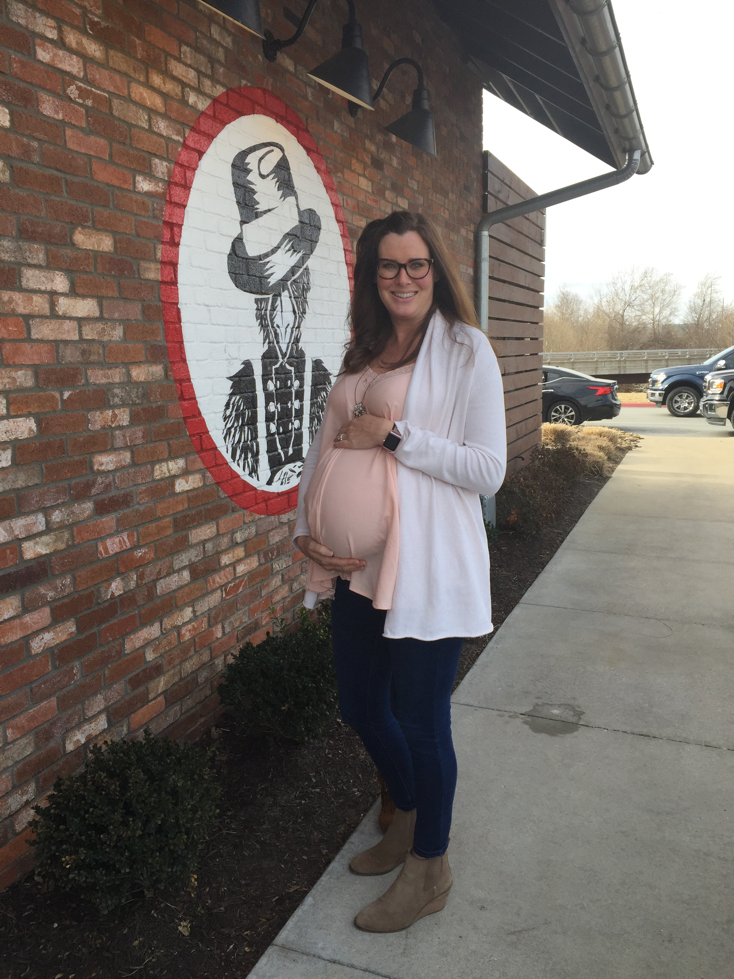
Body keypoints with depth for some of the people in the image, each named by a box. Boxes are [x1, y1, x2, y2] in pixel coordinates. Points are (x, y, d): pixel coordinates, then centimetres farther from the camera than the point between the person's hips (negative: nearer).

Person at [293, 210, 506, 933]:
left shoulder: (465, 350, -6)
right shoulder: (362, 354, 13)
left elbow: (488, 469, -13)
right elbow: (325, 447, 14)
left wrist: (396, 433, -19)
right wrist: (306, 528, 2)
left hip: (426, 571, -6)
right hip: (355, 569, 7)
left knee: (419, 720, 6)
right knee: (361, 708, 18)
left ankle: (429, 868, 32)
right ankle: (408, 818, 47)